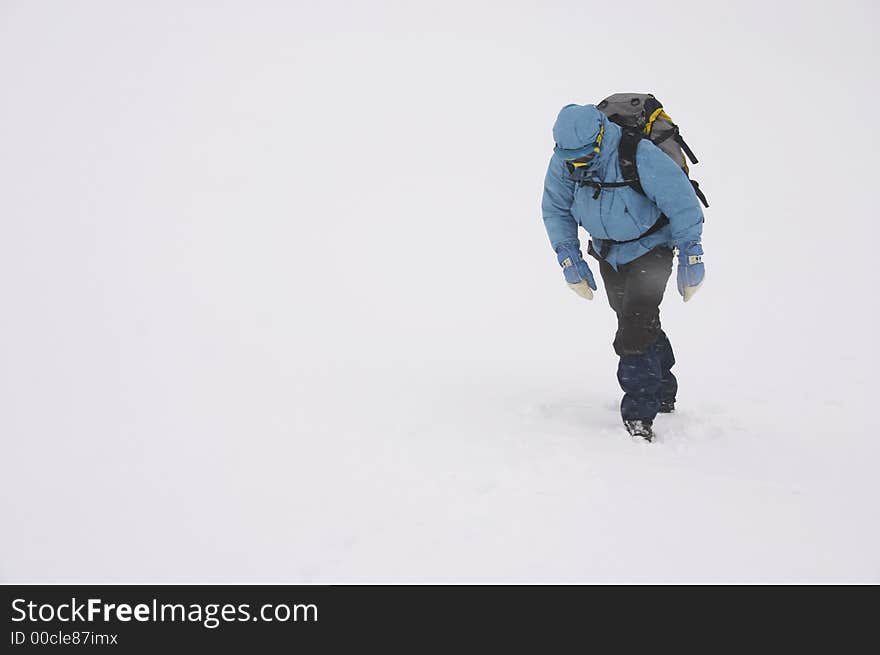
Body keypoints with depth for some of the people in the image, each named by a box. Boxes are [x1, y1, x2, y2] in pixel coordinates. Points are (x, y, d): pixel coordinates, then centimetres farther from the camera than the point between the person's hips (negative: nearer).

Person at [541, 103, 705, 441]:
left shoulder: (641, 157, -32)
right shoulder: (563, 161, -16)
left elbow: (683, 204, -23)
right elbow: (555, 209, 1)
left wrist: (690, 259, -20)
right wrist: (569, 259, -5)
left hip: (650, 247, -6)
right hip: (608, 252, 6)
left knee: (636, 328, -17)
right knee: (634, 322, 16)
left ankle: (639, 414, -6)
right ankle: (663, 394, 35)